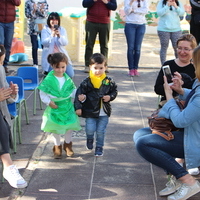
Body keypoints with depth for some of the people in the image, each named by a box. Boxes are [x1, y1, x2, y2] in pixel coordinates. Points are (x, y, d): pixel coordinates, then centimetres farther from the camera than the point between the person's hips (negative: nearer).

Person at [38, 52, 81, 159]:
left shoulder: (68, 79, -3)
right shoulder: (49, 79, -13)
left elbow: (73, 90, 6)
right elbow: (42, 93, -7)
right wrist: (49, 102, -19)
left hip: (67, 107, 3)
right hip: (54, 108, -2)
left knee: (69, 128, 10)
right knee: (56, 129, 11)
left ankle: (68, 145, 34)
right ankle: (57, 147, 30)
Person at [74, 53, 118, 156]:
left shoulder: (109, 81, -1)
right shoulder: (87, 82, -8)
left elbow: (114, 91, 12)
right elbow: (79, 94, -4)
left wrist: (110, 97, -9)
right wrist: (78, 107, -7)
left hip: (104, 113, 2)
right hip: (90, 111, -1)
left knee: (101, 131, 6)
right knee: (90, 129, -4)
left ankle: (99, 147, 26)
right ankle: (90, 139, 31)